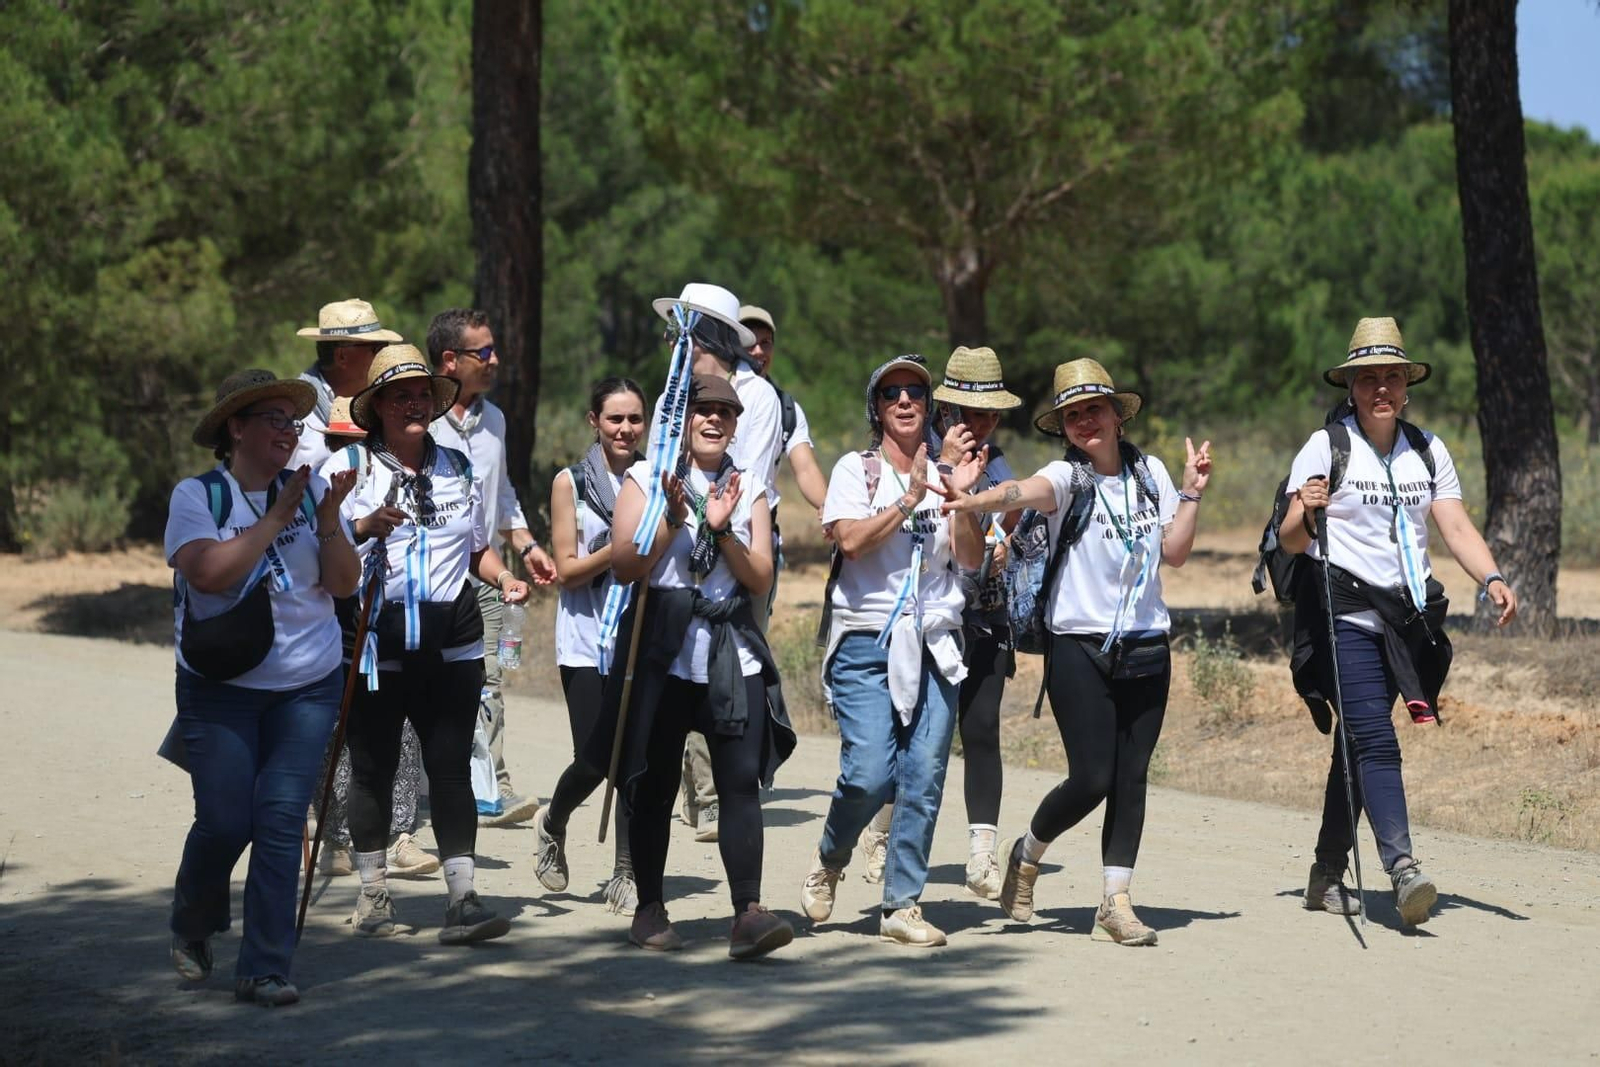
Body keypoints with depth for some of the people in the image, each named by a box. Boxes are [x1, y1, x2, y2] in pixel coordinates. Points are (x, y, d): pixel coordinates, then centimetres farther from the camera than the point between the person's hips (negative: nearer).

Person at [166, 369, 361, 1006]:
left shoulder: (309, 491, 4)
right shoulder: (196, 496, -5)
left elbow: (344, 584, 1)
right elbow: (210, 572, -21)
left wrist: (327, 519, -13)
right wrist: (277, 517, -16)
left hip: (308, 686, 2)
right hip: (220, 688, -2)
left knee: (281, 820, -6)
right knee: (224, 822, -4)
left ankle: (265, 969, -1)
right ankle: (192, 930, 26)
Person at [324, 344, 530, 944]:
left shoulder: (457, 468, 16)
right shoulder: (347, 468, 1)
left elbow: (476, 548, 24)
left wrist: (503, 577, 5)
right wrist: (365, 526, -22)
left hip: (450, 639, 3)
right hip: (373, 639, -3)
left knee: (452, 767, -4)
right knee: (373, 768, 4)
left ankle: (463, 899, -6)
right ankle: (373, 893, 18)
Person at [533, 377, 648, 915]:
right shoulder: (570, 482, 1)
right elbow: (567, 570, -3)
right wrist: (619, 548, -17)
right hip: (588, 636, -2)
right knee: (595, 760, -4)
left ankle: (627, 874, 5)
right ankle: (552, 824, 28)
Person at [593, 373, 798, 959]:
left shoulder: (749, 487, 12)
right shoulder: (647, 477, 5)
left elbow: (760, 580, 5)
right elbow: (625, 566, -4)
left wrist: (724, 531, -10)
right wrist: (673, 519, -15)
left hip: (734, 656, 2)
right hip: (661, 651, -2)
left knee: (742, 783, -9)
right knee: (654, 784, 3)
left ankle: (748, 914, -15)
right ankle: (649, 909, 16)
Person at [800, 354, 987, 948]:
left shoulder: (942, 474, 14)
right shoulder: (856, 469, 4)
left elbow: (971, 559, 5)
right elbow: (851, 540, -13)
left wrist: (961, 499, -9)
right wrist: (910, 499, -14)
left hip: (934, 643, 4)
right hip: (867, 640, -3)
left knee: (924, 776, -5)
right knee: (869, 774, -14)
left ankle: (902, 906, 2)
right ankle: (829, 860, 16)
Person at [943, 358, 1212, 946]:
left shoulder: (1150, 473, 8)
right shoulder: (1066, 477, -6)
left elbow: (1174, 552, 6)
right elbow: (1024, 491, -29)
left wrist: (1191, 493, -1)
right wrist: (974, 500, -50)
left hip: (1146, 646, 4)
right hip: (1079, 647, -4)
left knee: (1131, 777, 2)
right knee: (1092, 778, -8)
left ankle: (1115, 903, 6)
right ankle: (1025, 853, 19)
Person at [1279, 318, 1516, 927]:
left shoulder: (1428, 451, 12)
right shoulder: (1326, 448, -2)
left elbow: (1456, 527, 4)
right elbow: (1291, 542, -3)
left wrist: (1491, 578, -13)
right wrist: (1305, 514, -26)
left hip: (1406, 619, 5)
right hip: (1347, 618, -5)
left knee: (1358, 742, 9)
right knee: (1375, 741, -17)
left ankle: (1327, 877, 18)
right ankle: (1402, 867, -29)